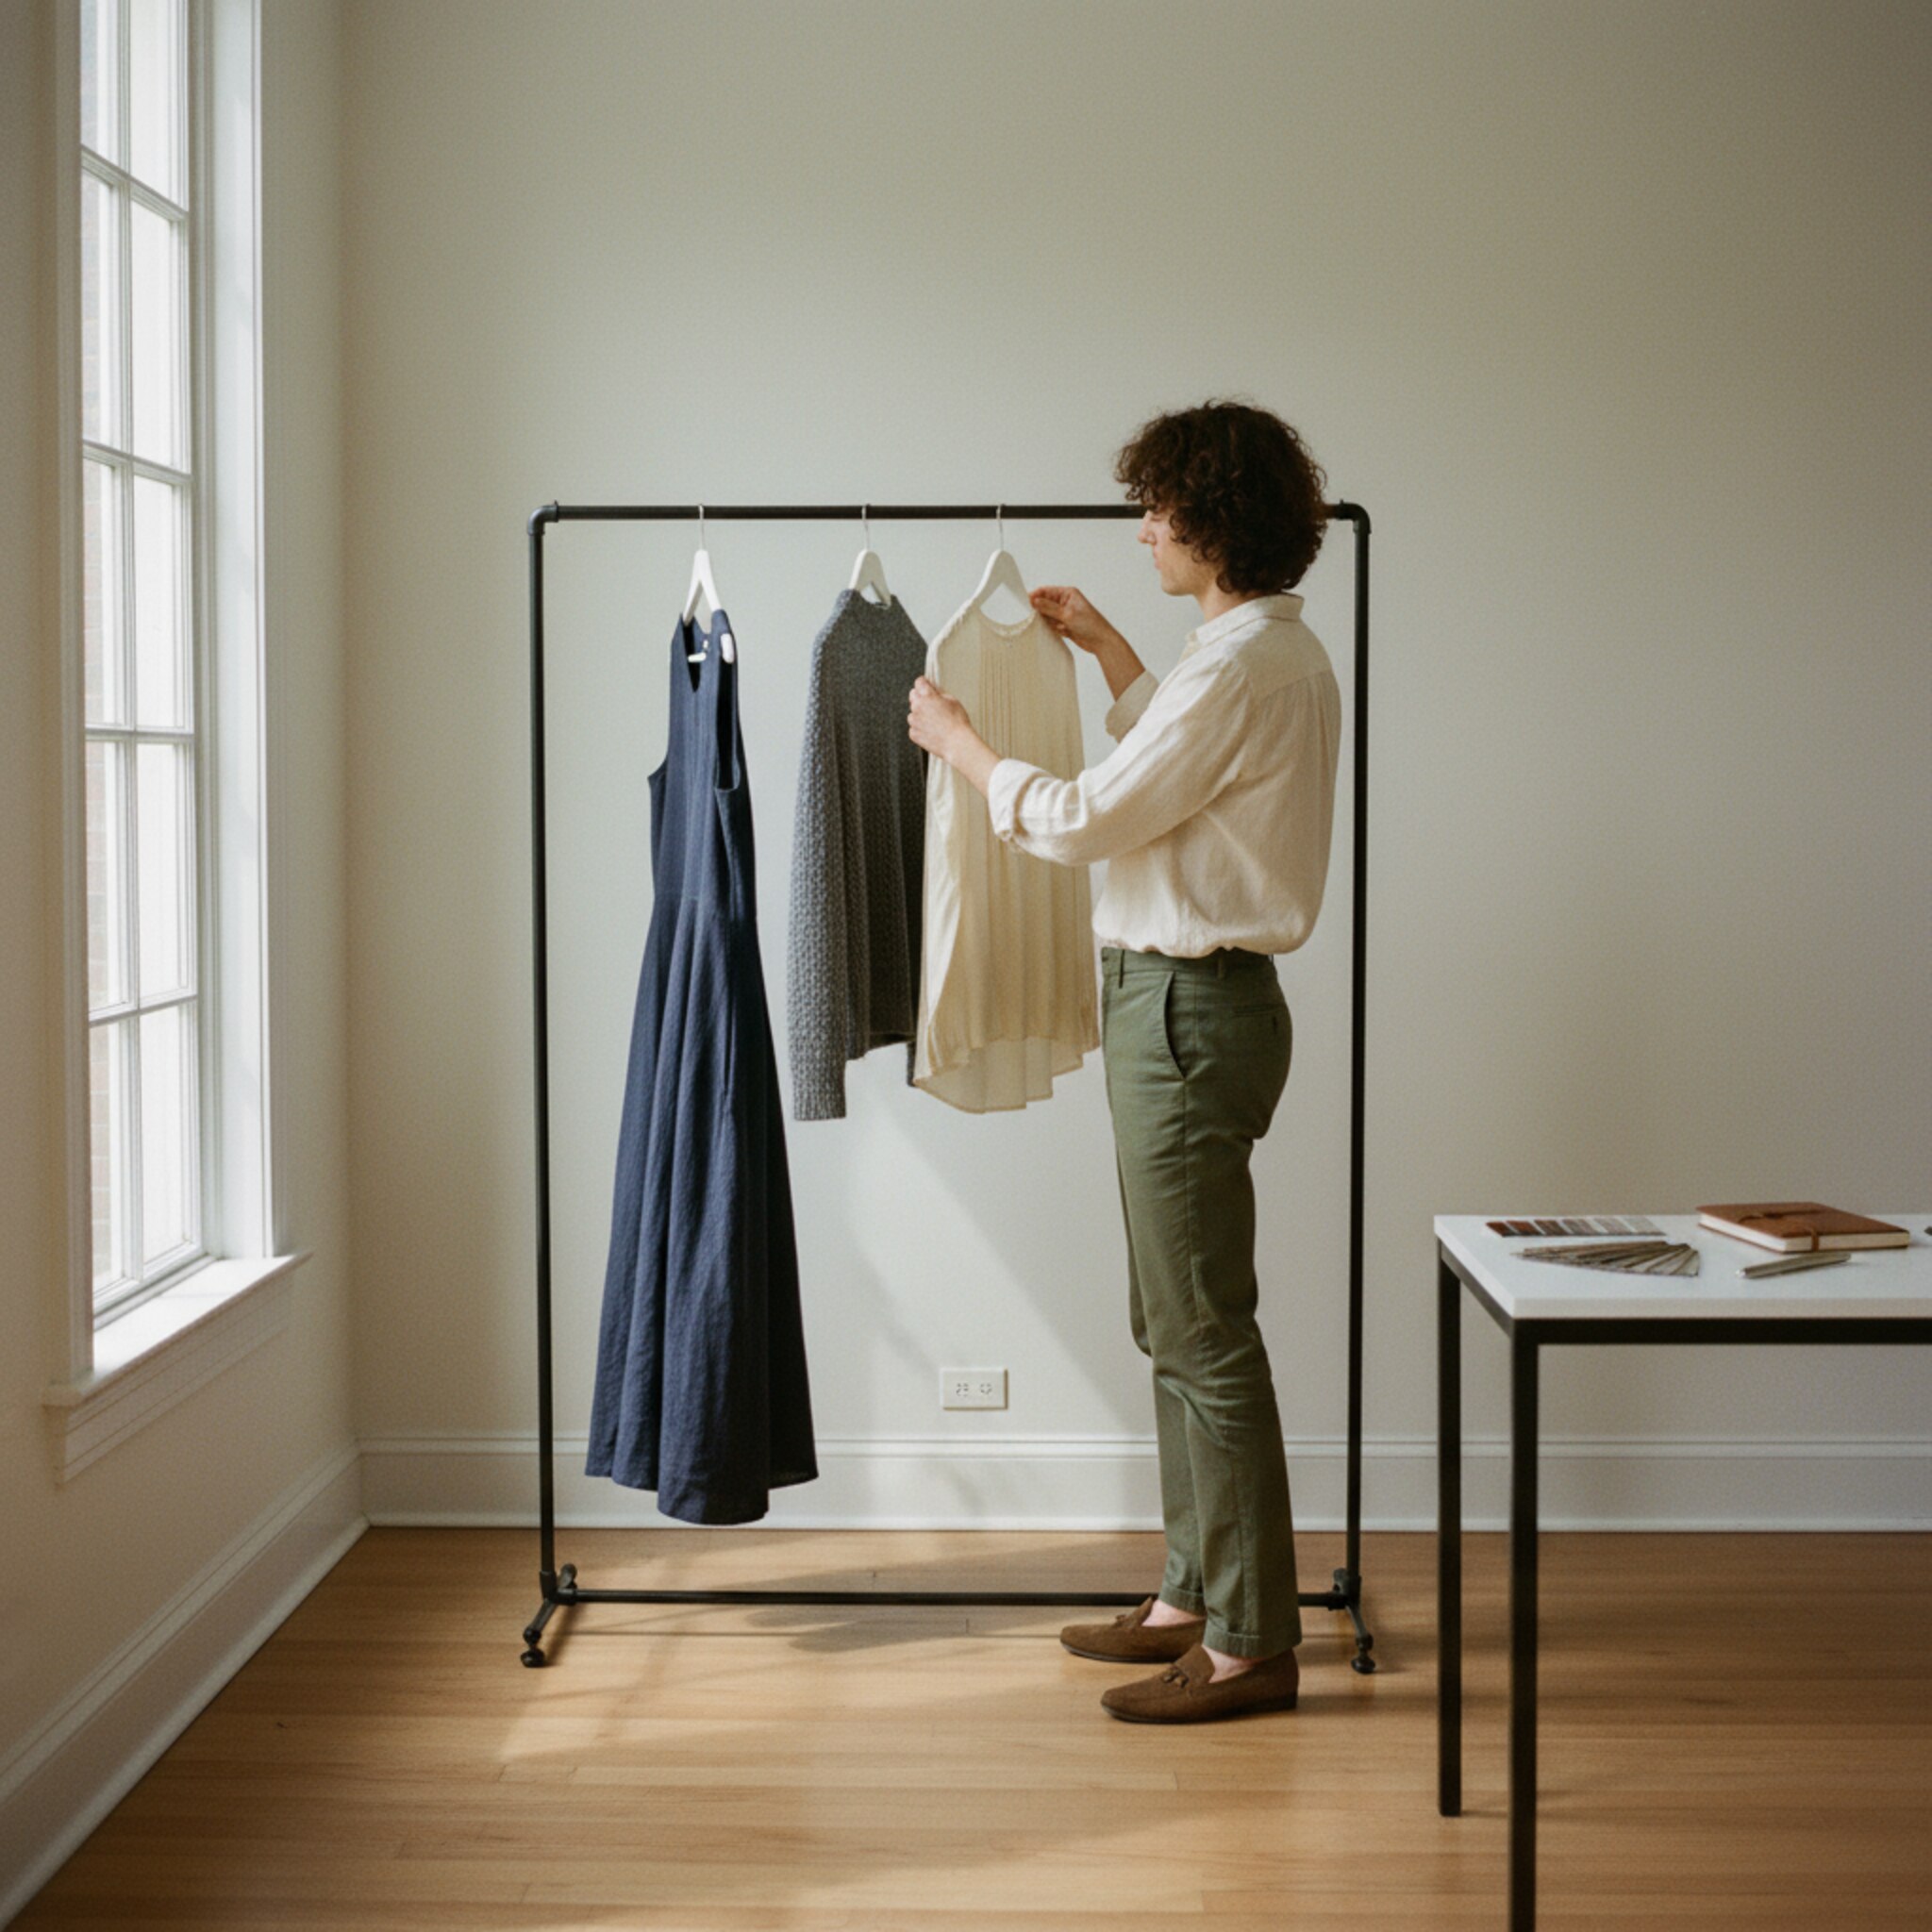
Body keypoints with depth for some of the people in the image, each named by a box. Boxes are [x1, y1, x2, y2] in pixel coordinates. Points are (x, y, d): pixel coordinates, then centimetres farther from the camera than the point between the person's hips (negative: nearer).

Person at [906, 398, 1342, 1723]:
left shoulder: (1242, 667, -19)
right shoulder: (1282, 652, 13)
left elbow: (1082, 822, -18)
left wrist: (960, 742, -3)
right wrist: (1109, 651, 31)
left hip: (1191, 1011, -11)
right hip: (1195, 1000, 11)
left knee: (1205, 1331, -4)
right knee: (1180, 1323, 17)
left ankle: (1252, 1642, 5)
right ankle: (1197, 1595, 27)